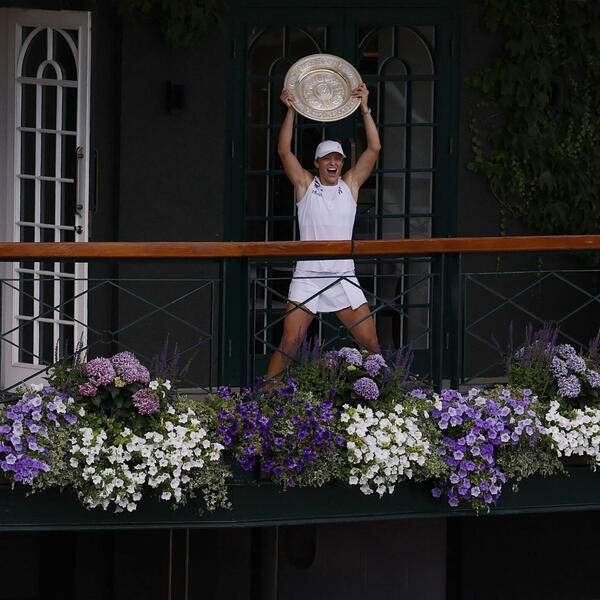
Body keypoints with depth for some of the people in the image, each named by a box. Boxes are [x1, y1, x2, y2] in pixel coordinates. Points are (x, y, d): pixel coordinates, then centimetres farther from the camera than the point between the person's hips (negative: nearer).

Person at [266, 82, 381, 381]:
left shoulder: (351, 184, 10)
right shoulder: (305, 184, 6)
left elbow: (374, 148, 4)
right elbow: (284, 152, -5)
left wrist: (364, 108, -3)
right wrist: (291, 110, -11)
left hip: (344, 278, 2)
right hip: (307, 276, -2)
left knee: (371, 343, -1)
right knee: (289, 344, -7)